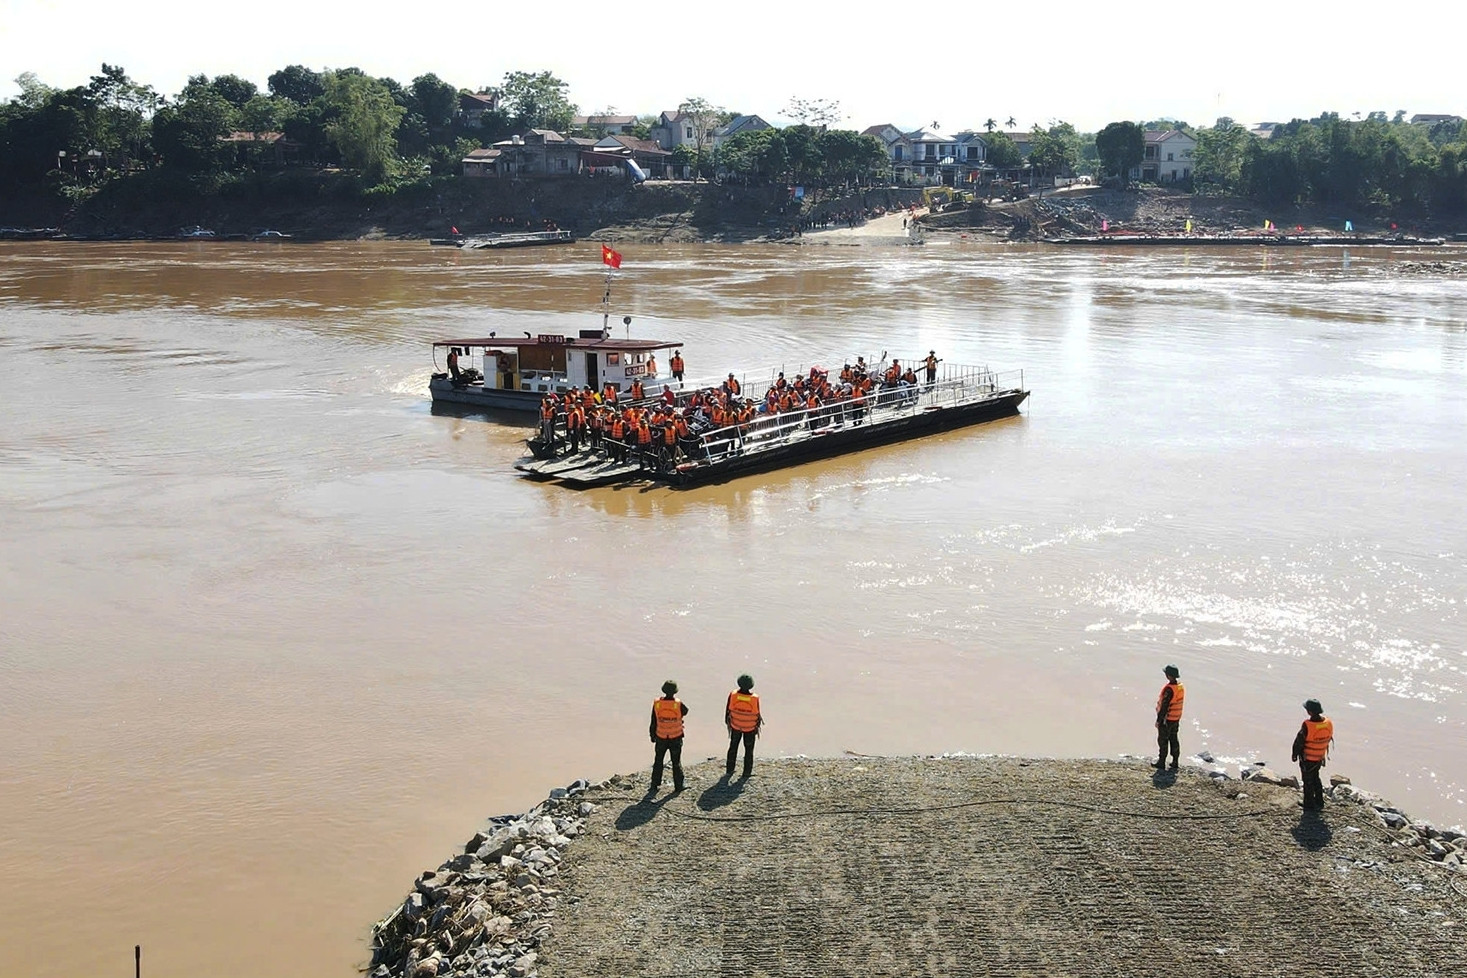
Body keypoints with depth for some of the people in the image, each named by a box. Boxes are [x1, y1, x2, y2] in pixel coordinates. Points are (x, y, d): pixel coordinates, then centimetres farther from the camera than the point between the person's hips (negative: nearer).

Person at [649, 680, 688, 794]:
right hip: (676, 738, -1)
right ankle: (678, 786, 15)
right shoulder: (679, 704, -19)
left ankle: (655, 785, 21)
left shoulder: (657, 704, -14)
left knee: (658, 761, 17)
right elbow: (685, 711, 5)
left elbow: (653, 722, -6)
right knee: (676, 762, 12)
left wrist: (652, 735, 8)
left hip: (661, 738, 1)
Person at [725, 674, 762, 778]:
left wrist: (727, 723, 7)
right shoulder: (754, 699, -26)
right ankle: (747, 771, 26)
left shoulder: (733, 695, -23)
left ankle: (729, 770, 28)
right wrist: (758, 726, 5)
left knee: (733, 747, 21)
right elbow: (757, 715, -14)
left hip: (735, 726, 1)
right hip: (750, 728, -1)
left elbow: (728, 711, -11)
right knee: (749, 749, 18)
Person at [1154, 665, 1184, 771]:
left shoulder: (1169, 689, -27)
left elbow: (1164, 706, -24)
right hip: (1176, 718, 8)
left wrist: (1158, 720, -16)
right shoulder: (1181, 687, 0)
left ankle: (1161, 762, 12)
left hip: (1167, 718, -8)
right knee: (1173, 739, 17)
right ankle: (1175, 762, 23)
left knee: (1163, 740, 4)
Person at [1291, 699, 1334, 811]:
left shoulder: (1307, 726, -31)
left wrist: (1295, 755, -3)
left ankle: (1309, 806, 23)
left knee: (1308, 782, 12)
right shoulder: (1328, 723, -13)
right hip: (1320, 758, 6)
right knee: (1315, 778, 26)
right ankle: (1319, 803, 36)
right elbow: (1329, 739, 2)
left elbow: (1298, 742, -20)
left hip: (1307, 759, -6)